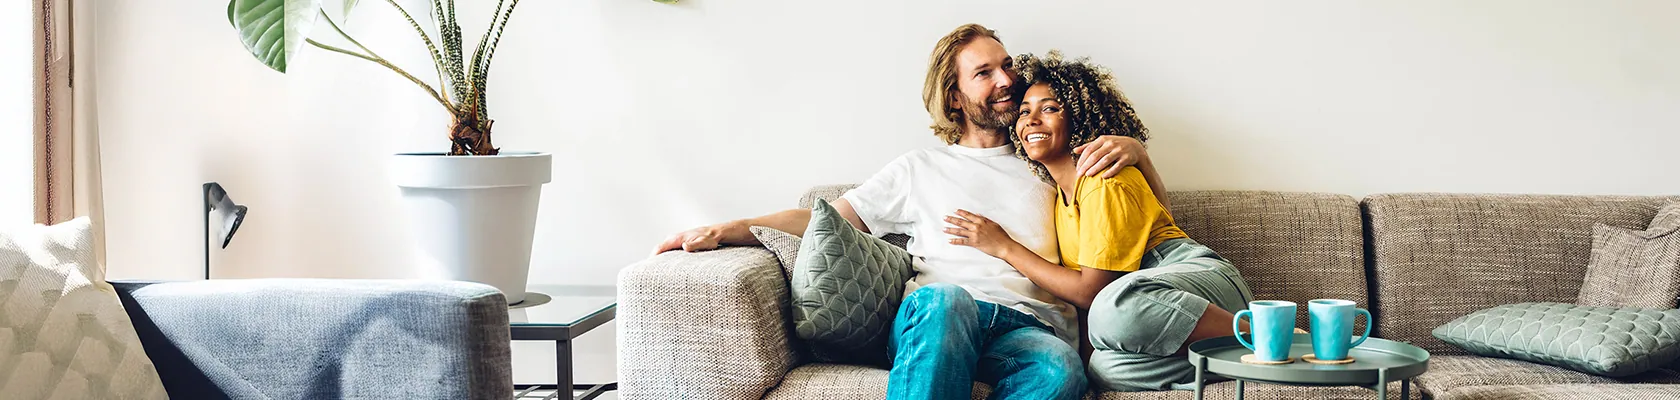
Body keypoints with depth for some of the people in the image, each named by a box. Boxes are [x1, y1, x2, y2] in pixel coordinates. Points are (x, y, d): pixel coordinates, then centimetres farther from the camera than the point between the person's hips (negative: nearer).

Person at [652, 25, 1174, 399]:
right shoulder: (923, 168, 27)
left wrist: (1134, 150, 11)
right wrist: (728, 230, 8)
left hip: (1029, 326, 1)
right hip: (937, 318, -1)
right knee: (944, 299, -41)